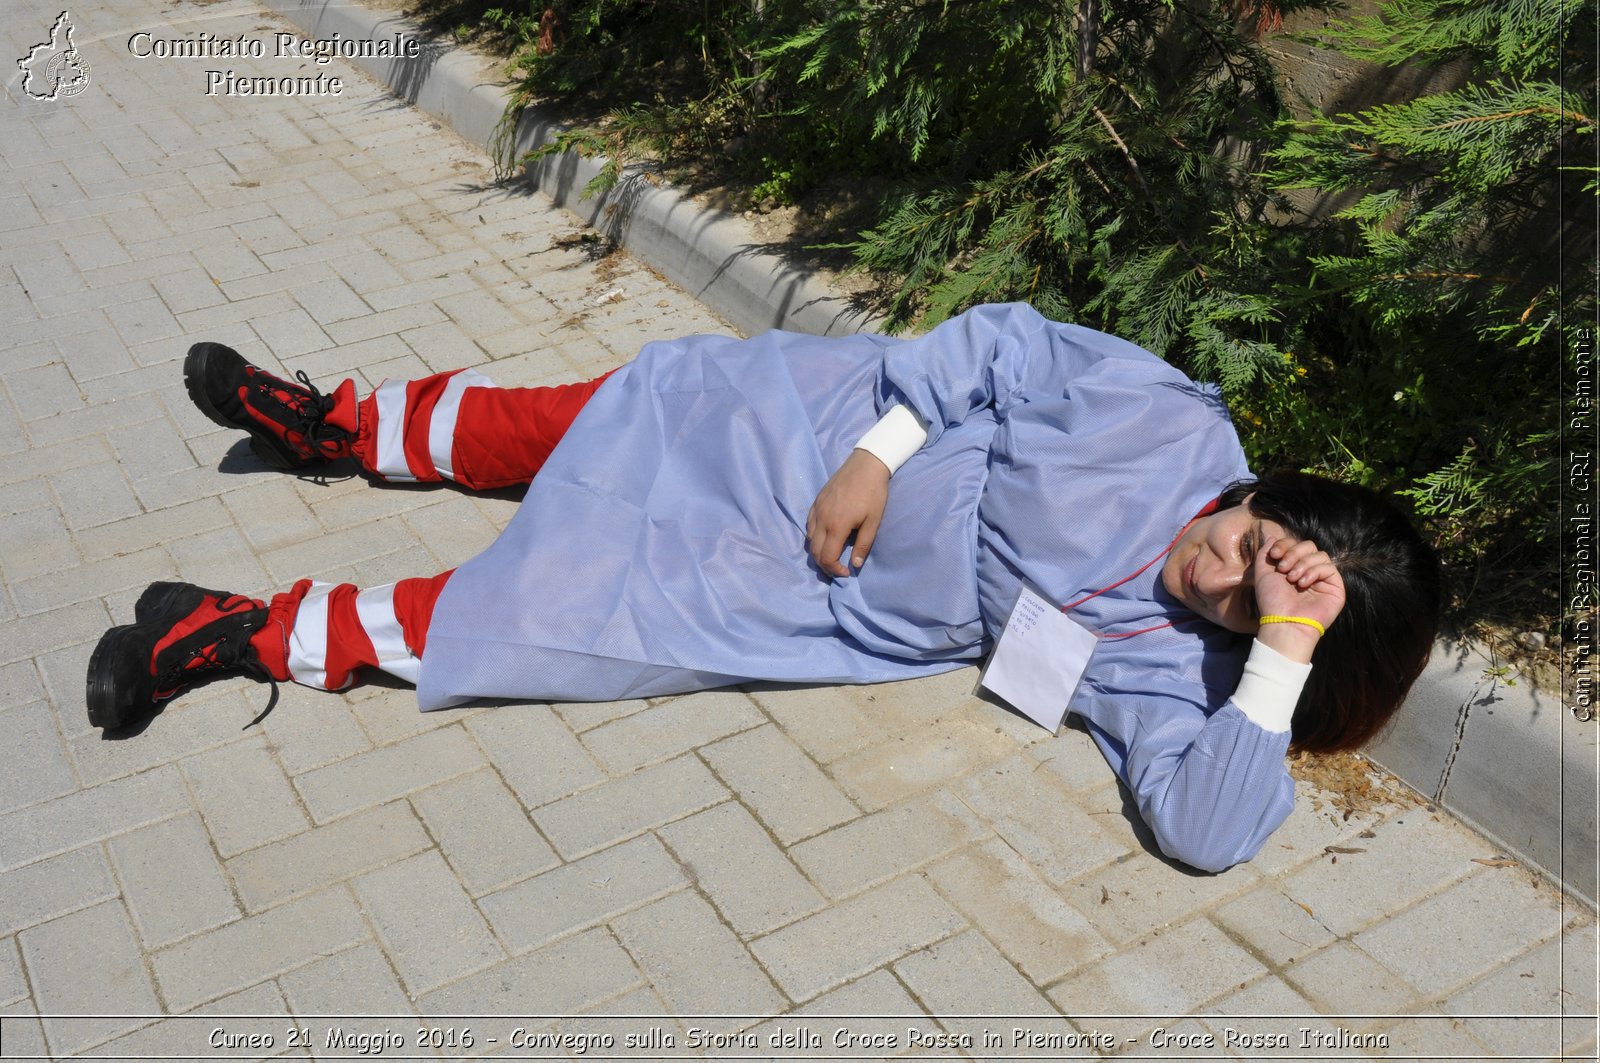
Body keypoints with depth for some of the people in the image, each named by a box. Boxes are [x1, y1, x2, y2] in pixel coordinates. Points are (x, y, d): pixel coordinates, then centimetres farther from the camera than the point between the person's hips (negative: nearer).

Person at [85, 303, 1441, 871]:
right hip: (803, 432, 1)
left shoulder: (1158, 666, -15)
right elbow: (999, 341, -8)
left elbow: (1206, 825, -26)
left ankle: (244, 637, 14)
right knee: (541, 429, 10)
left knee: (530, 627, -5)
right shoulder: (1174, 425, -15)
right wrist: (878, 454, -16)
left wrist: (1285, 651, -33)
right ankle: (328, 422, 39)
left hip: (813, 604, -1)